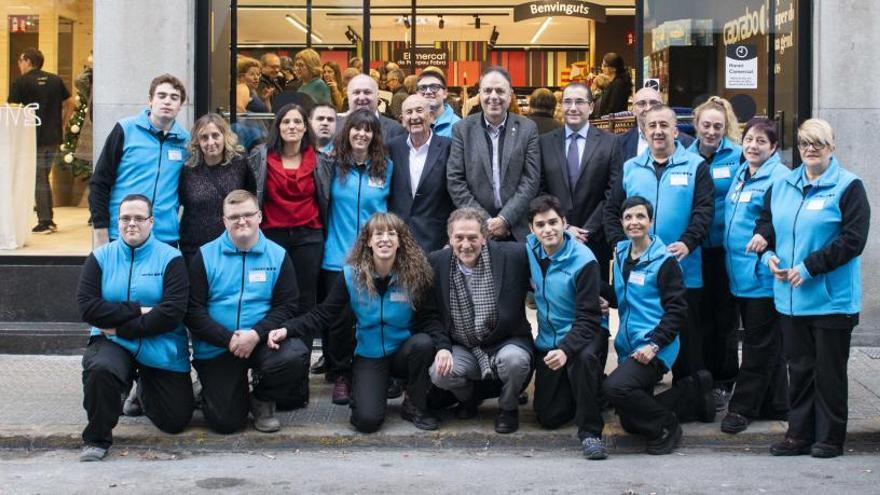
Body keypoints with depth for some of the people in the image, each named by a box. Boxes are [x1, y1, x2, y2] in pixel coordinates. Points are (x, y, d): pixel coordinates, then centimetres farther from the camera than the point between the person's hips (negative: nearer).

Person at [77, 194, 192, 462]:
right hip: (113, 342, 0)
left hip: (162, 350, 0)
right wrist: (137, 311, -17)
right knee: (100, 368, -36)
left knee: (176, 421, 1)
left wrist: (121, 328, -16)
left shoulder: (170, 258, -4)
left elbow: (173, 313, -15)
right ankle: (97, 439, -11)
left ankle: (145, 389, 37)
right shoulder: (100, 257, 4)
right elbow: (86, 306, -8)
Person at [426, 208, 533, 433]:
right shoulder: (436, 262, -4)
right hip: (463, 348, 2)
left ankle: (508, 407, 1)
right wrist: (441, 348, -11)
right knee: (439, 372, -26)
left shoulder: (512, 255, -12)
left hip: (506, 342, -2)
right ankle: (469, 397, 12)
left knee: (514, 359, -34)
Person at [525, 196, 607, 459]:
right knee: (549, 417, 1)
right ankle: (584, 393, 31)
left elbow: (588, 317, -22)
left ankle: (590, 432, -27)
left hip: (583, 334, -5)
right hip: (548, 340, 5)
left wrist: (566, 349, -36)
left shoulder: (583, 261, -20)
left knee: (584, 358, -42)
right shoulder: (530, 248, -4)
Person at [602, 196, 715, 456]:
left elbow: (677, 308, -12)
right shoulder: (620, 255, 11)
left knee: (615, 387, -32)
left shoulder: (664, 261, -9)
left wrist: (654, 344, -22)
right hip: (628, 346, 8)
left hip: (654, 348, -8)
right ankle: (693, 392, 25)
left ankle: (666, 425, -8)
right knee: (630, 423, 11)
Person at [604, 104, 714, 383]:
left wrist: (687, 243, -21)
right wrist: (620, 243, -4)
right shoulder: (630, 168, 12)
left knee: (686, 338, 3)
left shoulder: (695, 166, 3)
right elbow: (611, 210, 11)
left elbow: (704, 210, -6)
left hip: (683, 271, -3)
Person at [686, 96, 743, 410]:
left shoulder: (738, 156, -4)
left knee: (724, 316, 7)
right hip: (693, 249, 2)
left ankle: (723, 383, 18)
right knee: (698, 316, 9)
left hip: (726, 247, -2)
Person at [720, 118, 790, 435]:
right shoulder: (739, 174, 14)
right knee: (766, 344, 16)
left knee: (759, 345, 2)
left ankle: (742, 408, 8)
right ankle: (775, 405, 25)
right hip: (740, 273, 9)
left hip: (764, 275, -8)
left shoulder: (779, 178, -13)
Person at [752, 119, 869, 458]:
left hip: (831, 299, -5)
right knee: (799, 368, 11)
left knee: (829, 370, 3)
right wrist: (768, 254, -1)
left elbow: (853, 240, -13)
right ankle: (799, 434, 20)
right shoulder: (783, 186, 12)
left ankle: (830, 437, 13)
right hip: (790, 298, 5)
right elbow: (764, 224, 21)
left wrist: (809, 267, -17)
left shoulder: (848, 187, -6)